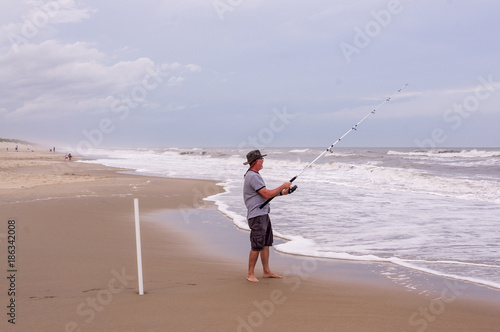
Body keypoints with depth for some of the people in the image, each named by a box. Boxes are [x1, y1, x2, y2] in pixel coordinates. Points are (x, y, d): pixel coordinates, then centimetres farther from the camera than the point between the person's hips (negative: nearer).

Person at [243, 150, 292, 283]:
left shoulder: (254, 175, 17)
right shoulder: (253, 176, -17)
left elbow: (265, 195, 20)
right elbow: (266, 194, -20)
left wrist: (281, 193, 10)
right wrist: (283, 186, -10)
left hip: (263, 214, 11)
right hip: (256, 216, -11)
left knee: (266, 243, 13)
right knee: (257, 246, -8)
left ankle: (267, 272, 20)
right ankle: (250, 274, 0)